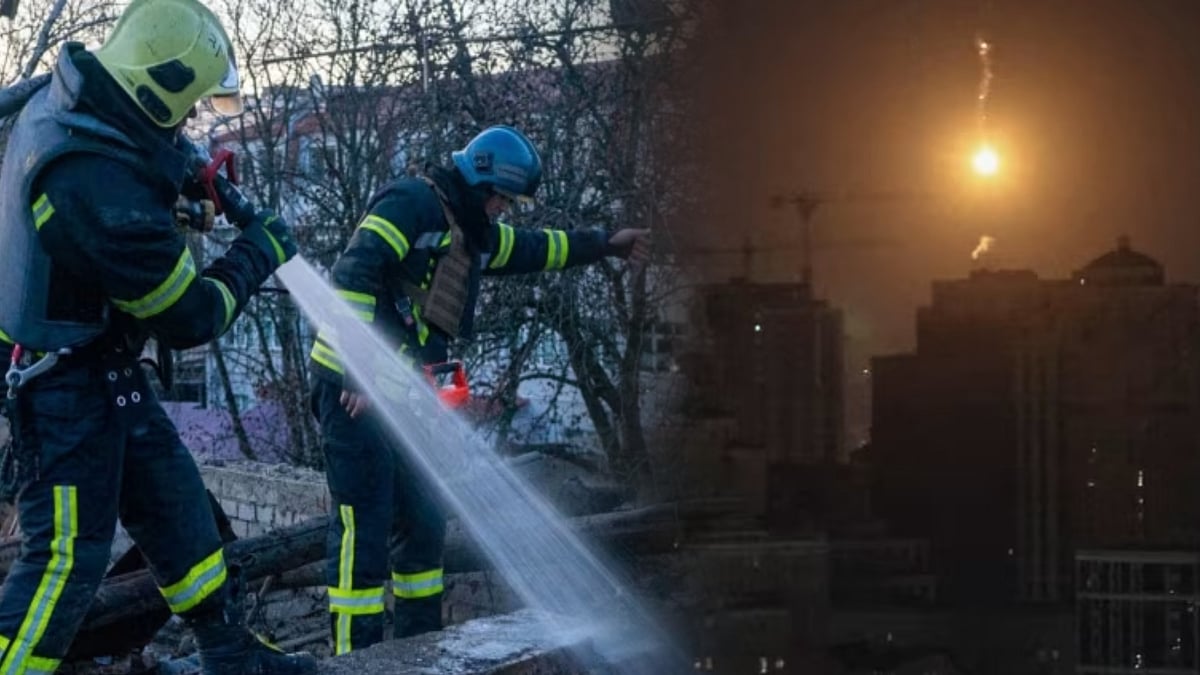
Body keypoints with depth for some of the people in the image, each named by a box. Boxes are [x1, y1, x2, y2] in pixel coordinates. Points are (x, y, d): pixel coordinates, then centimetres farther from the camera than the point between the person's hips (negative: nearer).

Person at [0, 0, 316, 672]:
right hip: (63, 383, -10)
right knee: (69, 552, -6)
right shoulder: (105, 193, -34)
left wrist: (192, 175, 5)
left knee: (172, 496, 18)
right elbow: (191, 319, -21)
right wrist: (258, 253, -6)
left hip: (101, 364, 10)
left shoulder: (64, 99, -7)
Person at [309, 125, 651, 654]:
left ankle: (420, 641, 25)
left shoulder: (474, 233, 19)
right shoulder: (412, 203, -11)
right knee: (363, 526, -11)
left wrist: (605, 245, 42)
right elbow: (352, 274, -21)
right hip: (352, 387, -10)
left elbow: (531, 249, 37)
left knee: (423, 521, 14)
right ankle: (354, 655, -9)